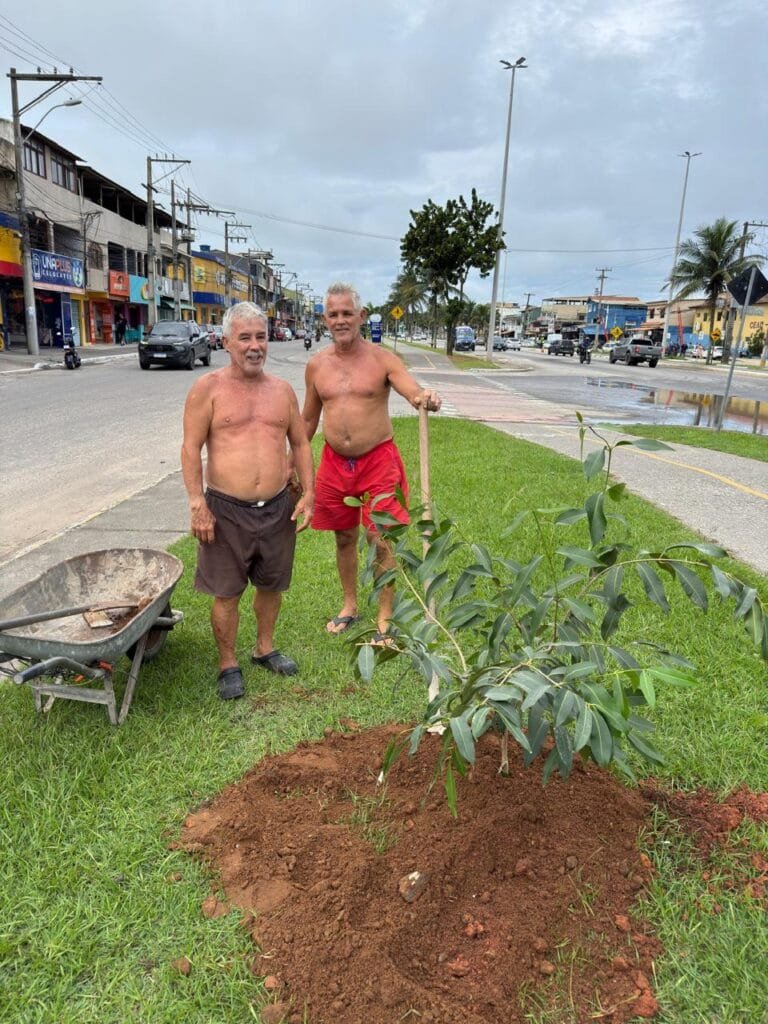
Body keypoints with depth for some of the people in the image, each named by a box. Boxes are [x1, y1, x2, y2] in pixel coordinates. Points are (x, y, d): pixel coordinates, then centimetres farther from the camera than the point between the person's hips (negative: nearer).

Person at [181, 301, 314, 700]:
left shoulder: (282, 390, 7)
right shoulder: (208, 388, -5)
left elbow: (300, 444, 12)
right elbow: (191, 448, -7)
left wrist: (307, 494, 4)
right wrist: (197, 504, -14)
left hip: (277, 508, 4)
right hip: (226, 510, -4)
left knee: (271, 585, 17)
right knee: (227, 592, 6)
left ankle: (264, 648, 39)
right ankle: (228, 664, 24)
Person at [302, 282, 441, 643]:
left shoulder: (382, 359, -7)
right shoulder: (317, 364, 4)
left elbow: (415, 391, -21)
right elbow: (308, 419, 13)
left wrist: (427, 399, -45)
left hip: (378, 461, -3)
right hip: (334, 462, 4)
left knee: (381, 541, 0)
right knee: (344, 538, 16)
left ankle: (384, 621, 16)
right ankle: (349, 606, 36)